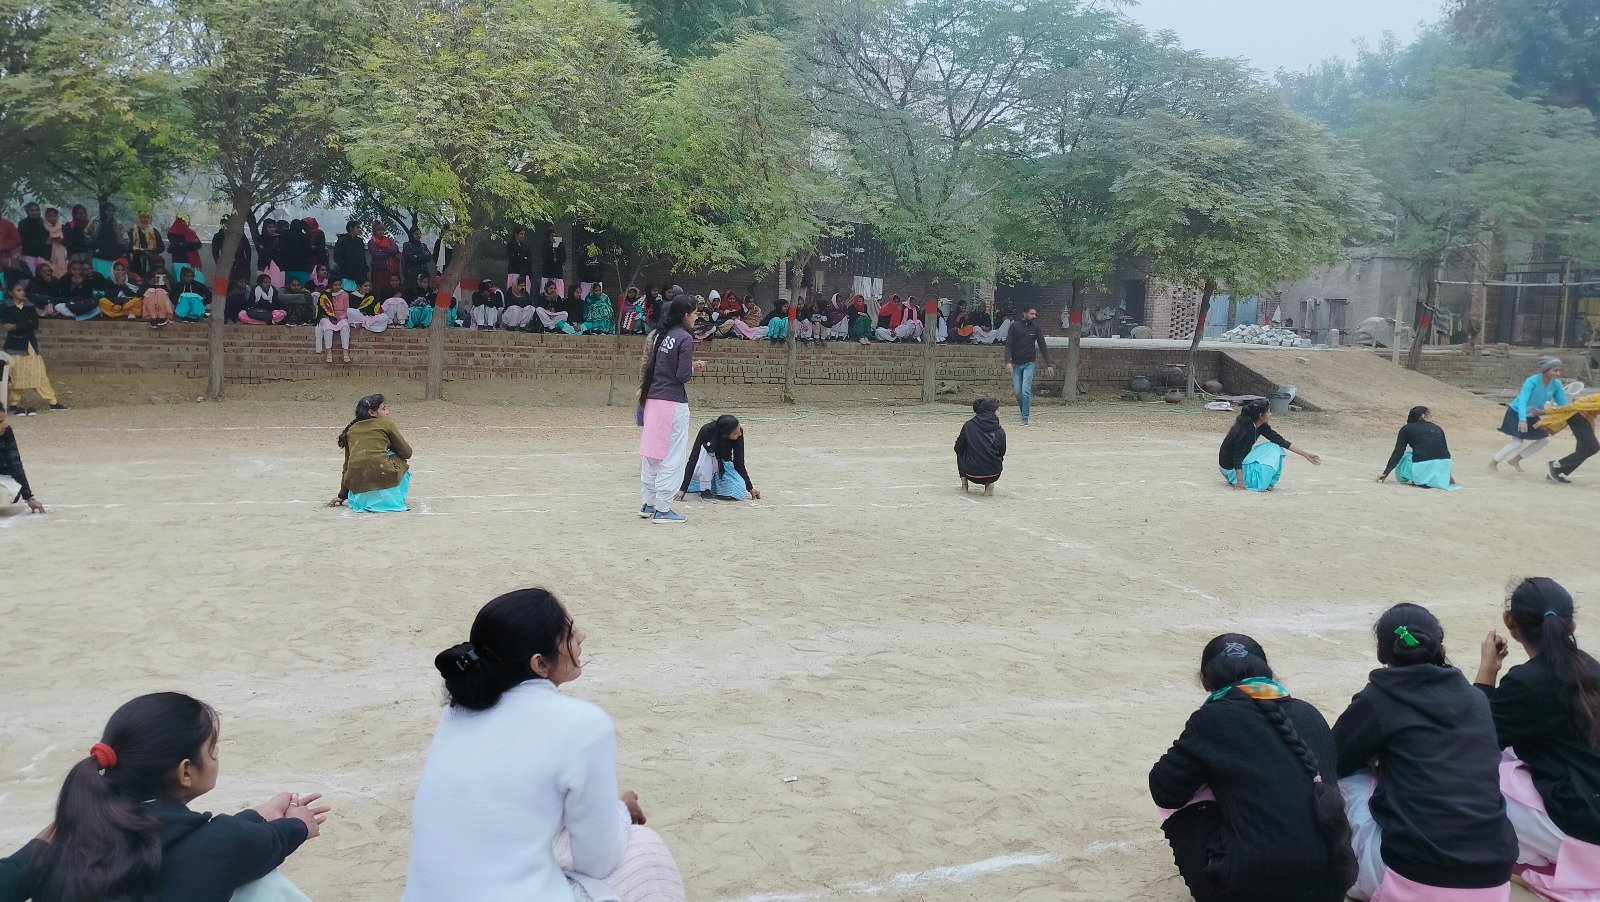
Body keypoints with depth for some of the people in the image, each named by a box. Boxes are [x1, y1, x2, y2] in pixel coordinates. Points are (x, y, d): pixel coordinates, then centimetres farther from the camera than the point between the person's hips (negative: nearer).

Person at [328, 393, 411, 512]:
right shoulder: (386, 424, 9)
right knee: (402, 460, 27)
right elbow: (407, 452, 12)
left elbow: (347, 466, 25)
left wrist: (343, 495, 31)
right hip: (382, 474, -4)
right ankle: (395, 499, 14)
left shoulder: (351, 429, 21)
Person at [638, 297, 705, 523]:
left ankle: (649, 504, 21)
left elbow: (651, 366, 14)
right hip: (673, 403, -8)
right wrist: (695, 368, 5)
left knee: (652, 452, 14)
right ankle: (663, 510, 3)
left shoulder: (661, 335, 11)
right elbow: (683, 376, -16)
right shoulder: (685, 338, -11)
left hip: (652, 400, 8)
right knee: (671, 456, 0)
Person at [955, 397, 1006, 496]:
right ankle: (989, 484, 12)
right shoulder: (1000, 431, 4)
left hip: (972, 475, -1)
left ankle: (964, 485, 22)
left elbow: (958, 448, 6)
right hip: (993, 475, 1)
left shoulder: (969, 426, -1)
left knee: (960, 453, 28)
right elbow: (1002, 454, 13)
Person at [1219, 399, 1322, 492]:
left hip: (1241, 461, 9)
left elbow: (1280, 440, 3)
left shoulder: (1261, 426, 1)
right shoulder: (1246, 429, -26)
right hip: (1231, 468, -9)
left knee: (1275, 447, 7)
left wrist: (1305, 454, 2)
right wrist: (1240, 481, -33)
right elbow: (1237, 456, -29)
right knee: (1273, 449, -11)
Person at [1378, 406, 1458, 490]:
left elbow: (1398, 453, 6)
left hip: (1423, 468, -5)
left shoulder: (1407, 429, 11)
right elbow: (1445, 450, 24)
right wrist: (1448, 474, 35)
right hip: (1444, 467, 5)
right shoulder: (1437, 429, 20)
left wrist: (1385, 473, 9)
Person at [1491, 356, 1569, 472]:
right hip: (1516, 413, -7)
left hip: (1532, 416, 7)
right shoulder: (1532, 381, -29)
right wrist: (1522, 420, -50)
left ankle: (1515, 459, 17)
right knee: (1517, 442, -14)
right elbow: (1522, 401, -38)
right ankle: (1493, 463, 1)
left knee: (1545, 439, 6)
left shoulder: (1556, 385, -12)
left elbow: (1563, 405, -4)